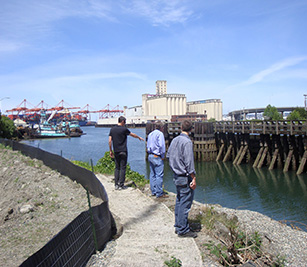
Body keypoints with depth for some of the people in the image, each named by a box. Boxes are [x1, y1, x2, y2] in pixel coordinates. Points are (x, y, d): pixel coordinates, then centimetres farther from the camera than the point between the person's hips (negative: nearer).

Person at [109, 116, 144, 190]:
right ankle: (121, 185, 0)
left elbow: (110, 141, 4)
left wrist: (110, 151, 11)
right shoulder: (124, 129, -8)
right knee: (122, 168, 0)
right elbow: (132, 135, 7)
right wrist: (139, 137, 26)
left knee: (117, 168, 10)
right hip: (123, 151, -5)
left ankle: (116, 185, 9)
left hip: (116, 151, 5)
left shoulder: (112, 129, 6)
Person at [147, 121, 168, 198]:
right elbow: (161, 146, -17)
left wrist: (149, 153, 18)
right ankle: (159, 193, -4)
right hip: (157, 157, -9)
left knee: (152, 174, 12)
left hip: (150, 156, 9)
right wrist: (163, 156, -8)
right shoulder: (160, 134, -9)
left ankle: (153, 191, 17)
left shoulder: (150, 134, 16)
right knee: (159, 175, -5)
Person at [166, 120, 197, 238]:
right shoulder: (187, 142, -17)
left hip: (176, 175, 9)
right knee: (185, 203, -1)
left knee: (179, 201, 17)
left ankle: (178, 226, 26)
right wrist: (193, 178, -15)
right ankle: (183, 230, 7)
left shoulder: (174, 140, 7)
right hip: (185, 177, -9)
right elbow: (189, 162, -19)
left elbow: (168, 155, 16)